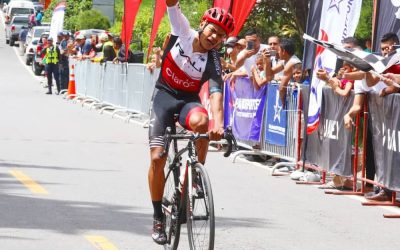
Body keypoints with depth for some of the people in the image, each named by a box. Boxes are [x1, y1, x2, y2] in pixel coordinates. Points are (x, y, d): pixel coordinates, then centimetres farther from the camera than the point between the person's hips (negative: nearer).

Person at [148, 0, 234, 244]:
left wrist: (218, 122, -49)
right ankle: (158, 218, 4)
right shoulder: (183, 32, -12)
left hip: (189, 99, -1)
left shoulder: (213, 61, -18)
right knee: (157, 157, -10)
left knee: (200, 121, -38)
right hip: (165, 95, 1)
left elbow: (216, 92, -32)